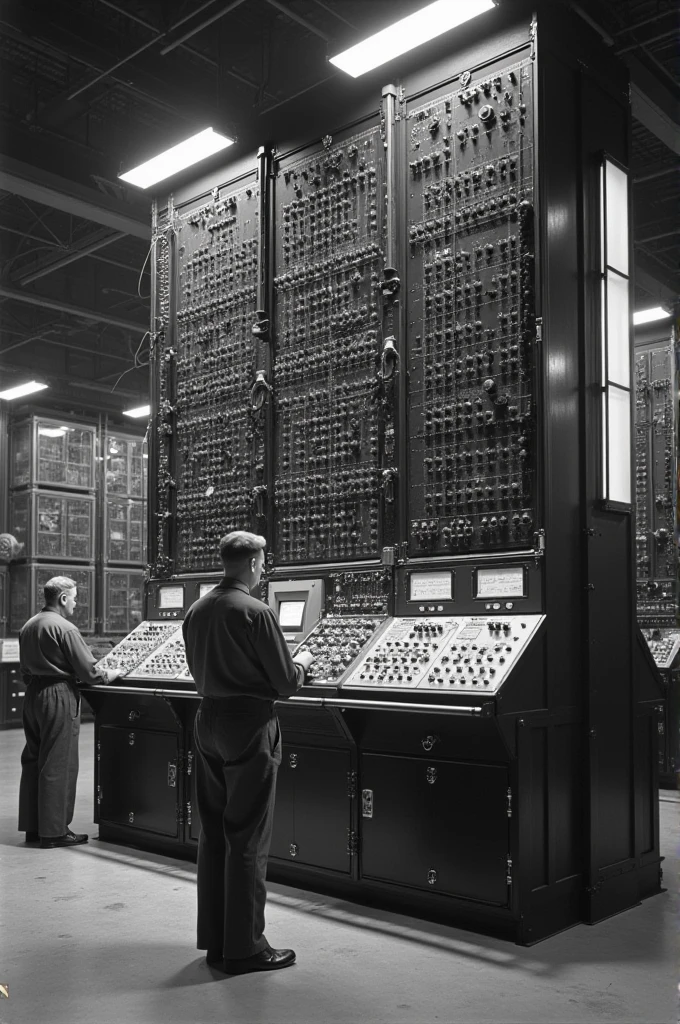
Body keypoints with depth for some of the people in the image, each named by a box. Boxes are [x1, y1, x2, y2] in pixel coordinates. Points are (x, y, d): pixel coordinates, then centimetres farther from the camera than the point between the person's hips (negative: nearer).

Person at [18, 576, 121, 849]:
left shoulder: (28, 626, 10)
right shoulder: (65, 628, -15)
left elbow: (25, 669, 17)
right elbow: (89, 670, -14)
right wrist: (111, 674, 2)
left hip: (32, 694, 9)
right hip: (59, 697, -8)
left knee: (32, 761, 14)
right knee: (58, 765, -2)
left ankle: (32, 826, 21)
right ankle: (54, 831, 3)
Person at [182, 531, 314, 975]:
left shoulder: (197, 610, 6)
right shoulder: (256, 612, -16)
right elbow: (285, 683, -14)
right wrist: (301, 662, 9)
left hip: (208, 720, 7)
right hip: (249, 725, -7)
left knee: (213, 833, 14)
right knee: (247, 838, 1)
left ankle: (214, 938, 25)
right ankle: (244, 946, 10)